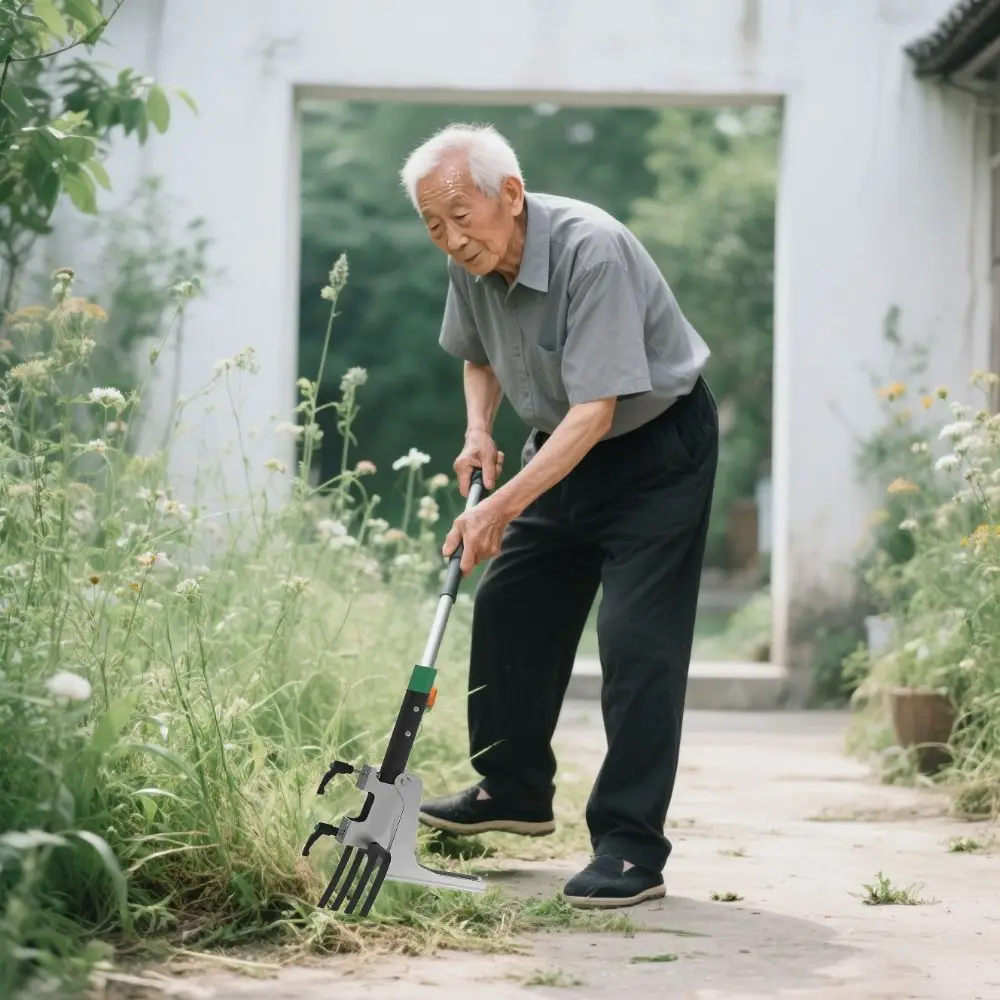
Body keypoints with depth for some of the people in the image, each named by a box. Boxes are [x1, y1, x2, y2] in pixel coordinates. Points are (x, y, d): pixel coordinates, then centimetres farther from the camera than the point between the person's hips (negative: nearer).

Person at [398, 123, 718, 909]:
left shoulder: (592, 251, -32)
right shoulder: (471, 261, -8)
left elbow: (595, 409, -35)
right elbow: (478, 355, 15)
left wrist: (505, 504, -39)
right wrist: (479, 431, -3)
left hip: (658, 446, -8)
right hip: (564, 445, 8)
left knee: (637, 638, -15)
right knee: (508, 609, 11)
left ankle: (632, 849, -13)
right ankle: (514, 790, 29)